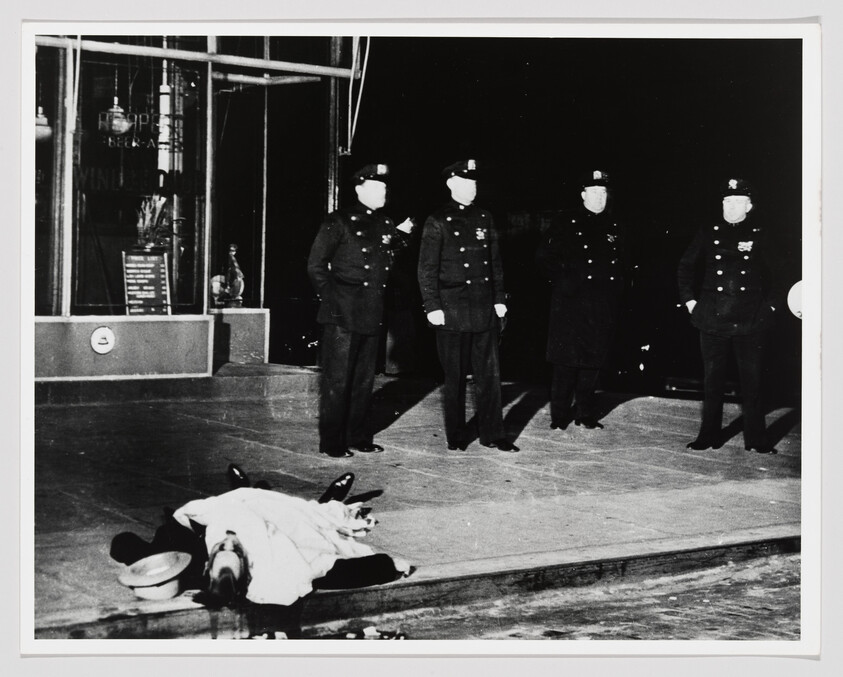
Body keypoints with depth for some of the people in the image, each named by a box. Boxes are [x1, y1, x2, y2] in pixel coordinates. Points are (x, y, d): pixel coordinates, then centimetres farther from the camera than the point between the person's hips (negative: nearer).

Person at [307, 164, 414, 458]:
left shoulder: (385, 224, 14)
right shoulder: (339, 221, -4)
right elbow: (316, 265, -5)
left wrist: (399, 237, 10)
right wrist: (331, 300, -9)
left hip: (372, 316, 7)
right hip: (342, 315, -6)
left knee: (364, 379, 12)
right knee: (337, 379, -2)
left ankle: (359, 437, 22)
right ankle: (331, 442, 4)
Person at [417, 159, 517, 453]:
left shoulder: (485, 219, 11)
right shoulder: (437, 222, -3)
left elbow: (495, 263, 15)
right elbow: (427, 269, -5)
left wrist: (499, 299, 9)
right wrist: (433, 307, -10)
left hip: (485, 309, 4)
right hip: (452, 311, -4)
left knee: (489, 373, 5)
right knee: (455, 376, 4)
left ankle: (492, 434, 12)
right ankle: (455, 437, 15)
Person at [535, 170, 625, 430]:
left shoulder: (614, 227, 13)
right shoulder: (565, 222, 0)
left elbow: (620, 265, 22)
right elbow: (544, 257, 0)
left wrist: (616, 291, 10)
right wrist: (562, 280, -5)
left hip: (603, 308, 4)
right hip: (571, 303, -4)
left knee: (593, 361, 8)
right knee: (567, 360, -3)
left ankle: (586, 414, 17)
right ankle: (559, 416, 4)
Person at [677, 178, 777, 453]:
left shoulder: (760, 235, 4)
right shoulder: (709, 232, 6)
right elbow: (686, 266, 13)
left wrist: (770, 304, 6)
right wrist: (689, 300, 6)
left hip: (750, 321, -1)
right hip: (713, 319, 1)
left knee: (751, 379, 2)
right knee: (712, 378, 7)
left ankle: (755, 438, 9)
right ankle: (710, 435, 15)